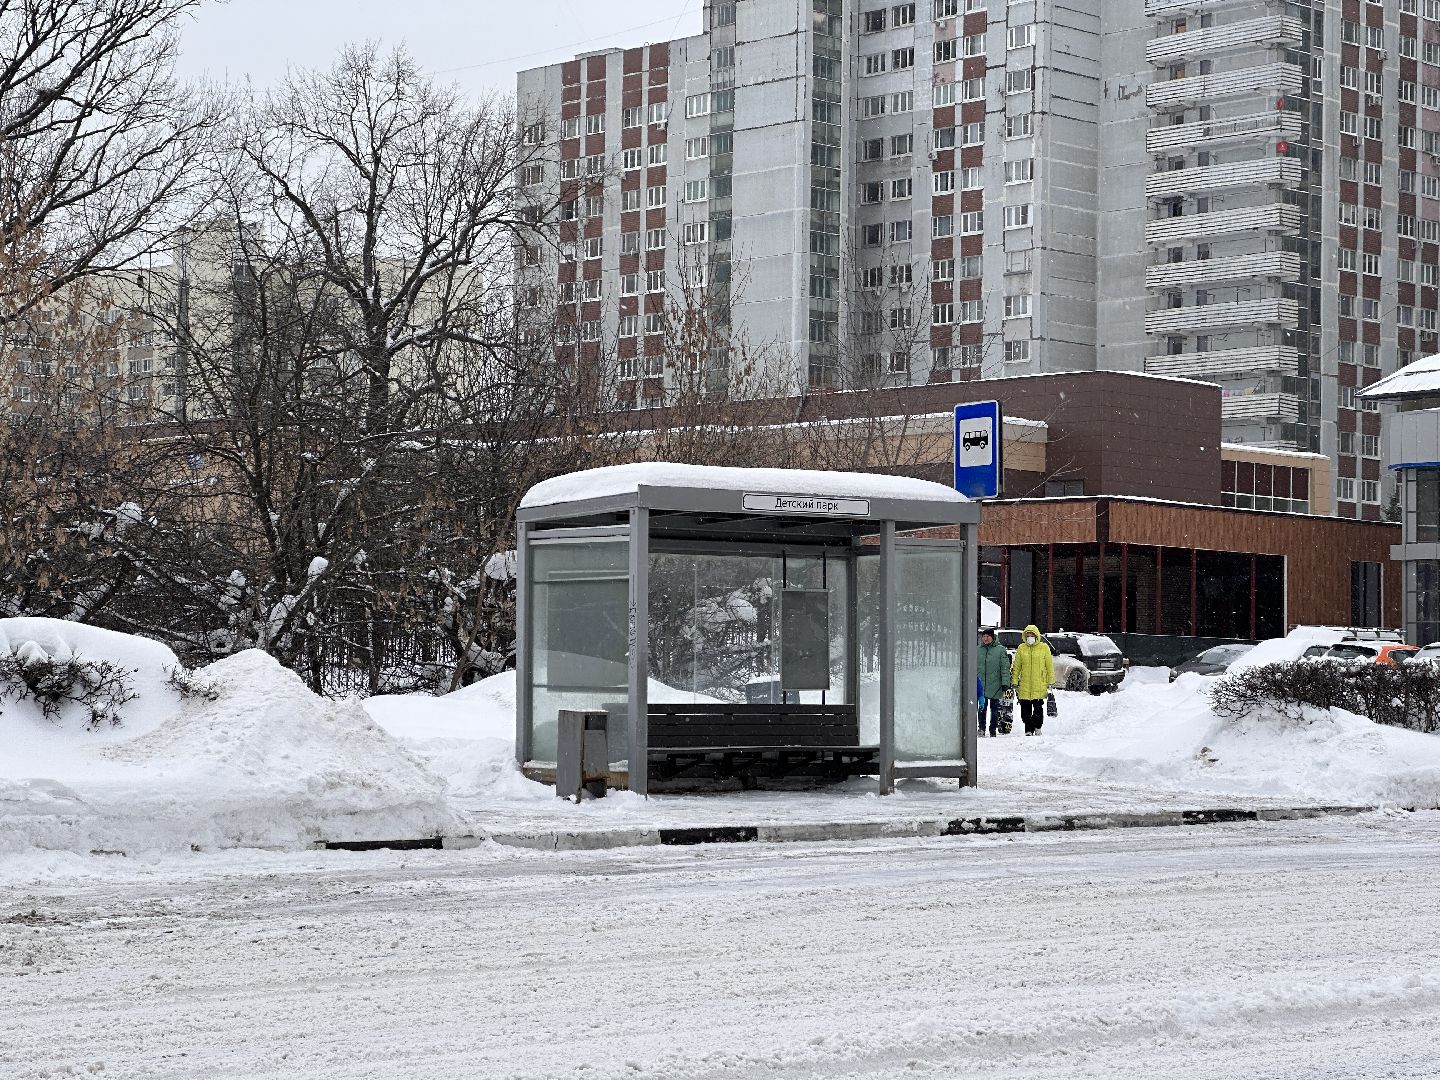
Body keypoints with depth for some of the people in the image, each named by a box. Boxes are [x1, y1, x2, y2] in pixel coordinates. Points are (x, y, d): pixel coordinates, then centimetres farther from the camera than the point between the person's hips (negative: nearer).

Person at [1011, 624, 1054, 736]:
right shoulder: (1021, 648, 8)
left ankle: (1037, 727, 13)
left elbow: (1049, 666, 6)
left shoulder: (1044, 648, 3)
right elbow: (1016, 667, 11)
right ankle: (1028, 730, 12)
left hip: (1039, 685, -2)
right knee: (1025, 710, 2)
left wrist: (1050, 682, 2)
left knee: (1038, 708, -5)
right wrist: (1014, 682, 6)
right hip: (1024, 686, 2)